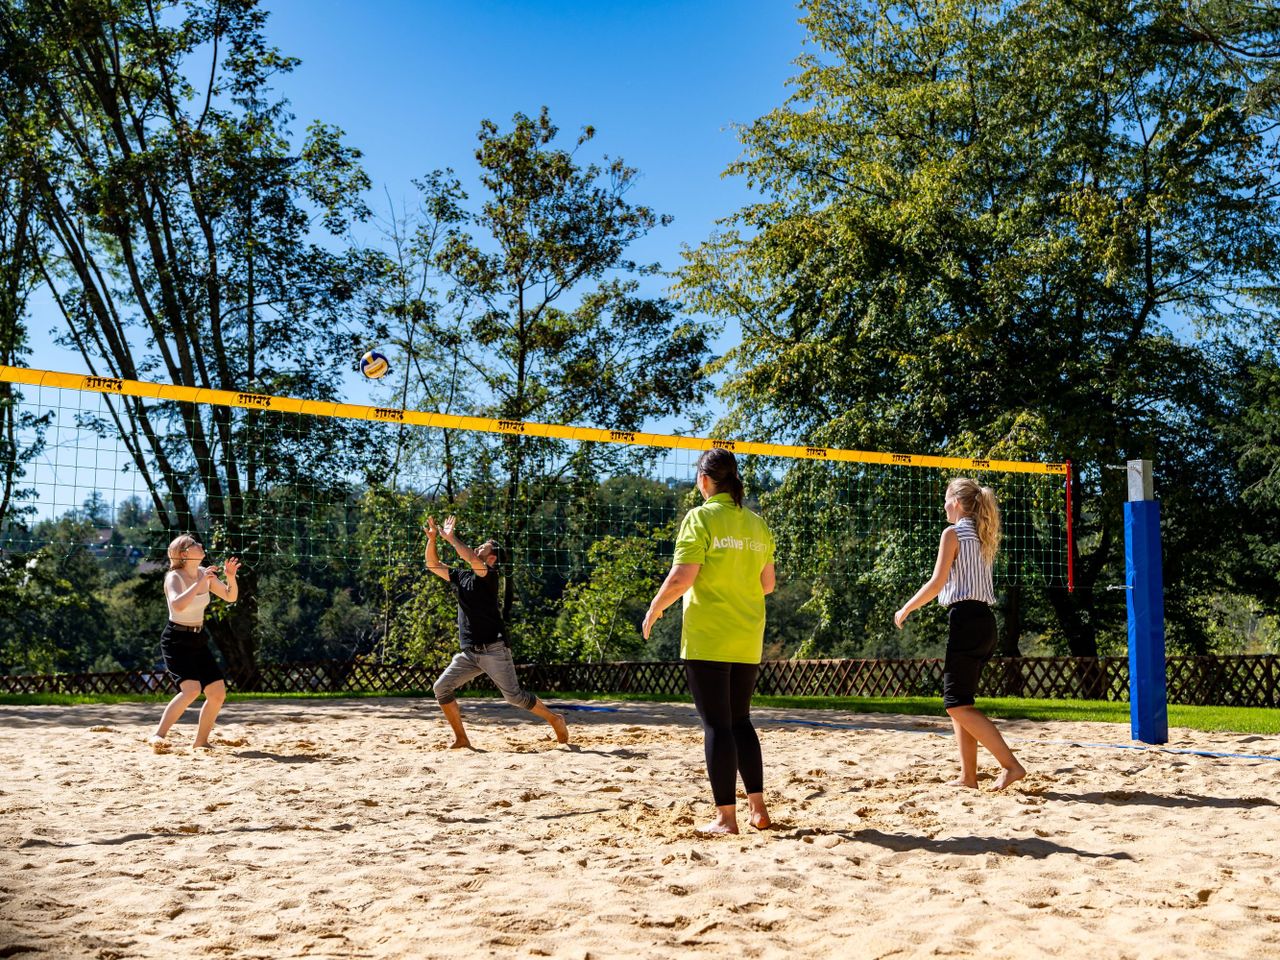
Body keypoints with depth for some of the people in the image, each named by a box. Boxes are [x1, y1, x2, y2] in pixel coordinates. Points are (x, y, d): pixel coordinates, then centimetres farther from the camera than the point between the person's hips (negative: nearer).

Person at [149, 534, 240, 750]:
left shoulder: (205, 574, 4)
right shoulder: (174, 577, -15)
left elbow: (230, 597, 12)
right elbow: (178, 605, -34)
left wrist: (231, 578, -6)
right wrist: (199, 583, -32)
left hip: (199, 640, 7)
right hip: (176, 640, -7)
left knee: (218, 692, 1)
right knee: (191, 689, -25)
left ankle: (201, 741, 15)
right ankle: (158, 735, -16)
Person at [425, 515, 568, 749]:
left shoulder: (489, 575, -8)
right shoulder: (461, 577, 15)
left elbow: (471, 559, -27)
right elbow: (433, 565, 16)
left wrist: (451, 537, -17)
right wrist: (432, 539, 1)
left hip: (493, 650, -7)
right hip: (469, 653, 7)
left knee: (514, 696, -5)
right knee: (441, 688, -3)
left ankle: (555, 720, 13)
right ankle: (461, 738, 6)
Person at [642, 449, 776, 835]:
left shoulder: (701, 518, -8)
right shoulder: (757, 525, 9)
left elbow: (681, 579, -14)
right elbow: (767, 584, 15)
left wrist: (653, 611, 1)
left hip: (707, 639, -6)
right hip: (748, 641, 6)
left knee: (717, 725, 0)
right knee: (740, 721, 17)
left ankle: (726, 816, 3)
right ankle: (757, 808, 18)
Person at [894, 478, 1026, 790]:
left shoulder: (953, 533, -7)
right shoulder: (983, 536, 17)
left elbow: (937, 582, -12)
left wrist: (905, 609, -2)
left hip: (965, 618, -9)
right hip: (985, 620, 9)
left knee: (958, 705, -7)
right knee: (958, 704, 12)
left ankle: (1011, 765, -12)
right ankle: (968, 776, 11)